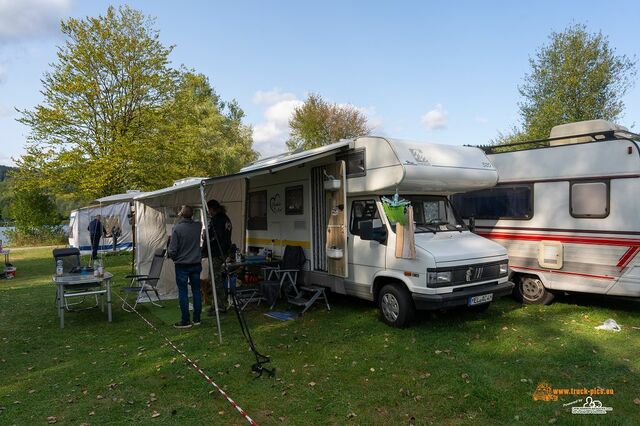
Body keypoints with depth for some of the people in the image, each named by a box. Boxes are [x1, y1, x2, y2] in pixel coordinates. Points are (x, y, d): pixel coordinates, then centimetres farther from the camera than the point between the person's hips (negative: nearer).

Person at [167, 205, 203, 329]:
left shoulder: (177, 228, -16)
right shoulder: (198, 226, -3)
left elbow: (172, 250, -14)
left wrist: (169, 254, 7)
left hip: (182, 265, -4)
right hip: (196, 264, 4)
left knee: (183, 293, 4)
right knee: (196, 291, 12)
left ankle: (185, 321, 9)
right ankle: (197, 319, 20)